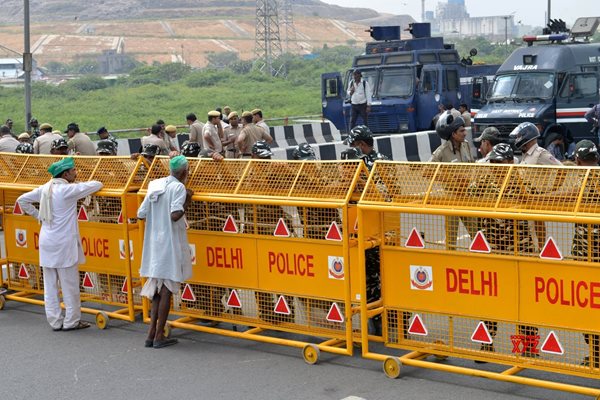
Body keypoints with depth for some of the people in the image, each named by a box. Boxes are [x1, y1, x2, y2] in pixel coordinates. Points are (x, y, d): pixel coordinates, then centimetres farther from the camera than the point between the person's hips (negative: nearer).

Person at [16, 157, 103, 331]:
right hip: (64, 243, -7)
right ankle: (71, 321, 10)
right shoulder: (67, 190, -14)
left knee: (50, 284, 10)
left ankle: (55, 321, 16)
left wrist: (38, 215, 14)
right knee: (69, 284, 4)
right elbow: (97, 185, -10)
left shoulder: (45, 189, 5)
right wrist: (81, 186, 11)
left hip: (47, 242, 7)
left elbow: (22, 200, 13)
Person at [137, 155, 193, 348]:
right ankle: (159, 336, 4)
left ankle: (152, 333, 13)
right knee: (167, 289, 1)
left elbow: (141, 214, 5)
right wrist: (187, 200, -9)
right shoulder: (179, 188, -11)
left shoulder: (155, 185, 7)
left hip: (154, 244, 6)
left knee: (157, 288, 15)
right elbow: (175, 215, -24)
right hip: (170, 243, -6)